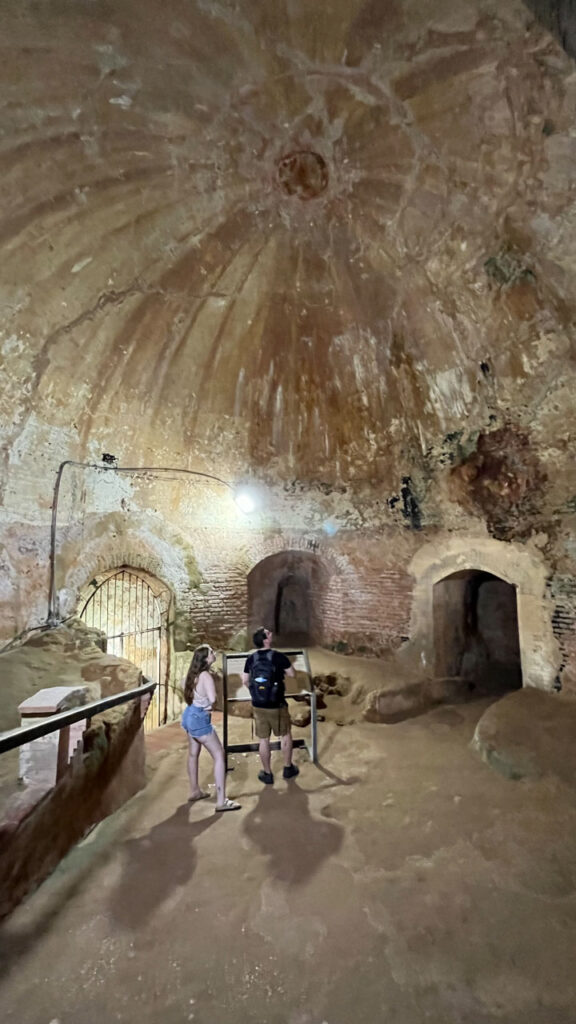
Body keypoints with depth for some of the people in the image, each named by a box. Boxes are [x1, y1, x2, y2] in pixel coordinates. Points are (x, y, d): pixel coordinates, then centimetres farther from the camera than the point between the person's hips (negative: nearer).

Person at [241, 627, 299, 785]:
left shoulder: (250, 659, -4)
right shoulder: (279, 656, -15)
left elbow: (245, 681, 3)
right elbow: (292, 674, -4)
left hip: (258, 706, 3)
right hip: (277, 705, -3)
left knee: (263, 740, 14)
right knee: (285, 735, 19)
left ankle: (267, 774, 27)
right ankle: (288, 768, 32)